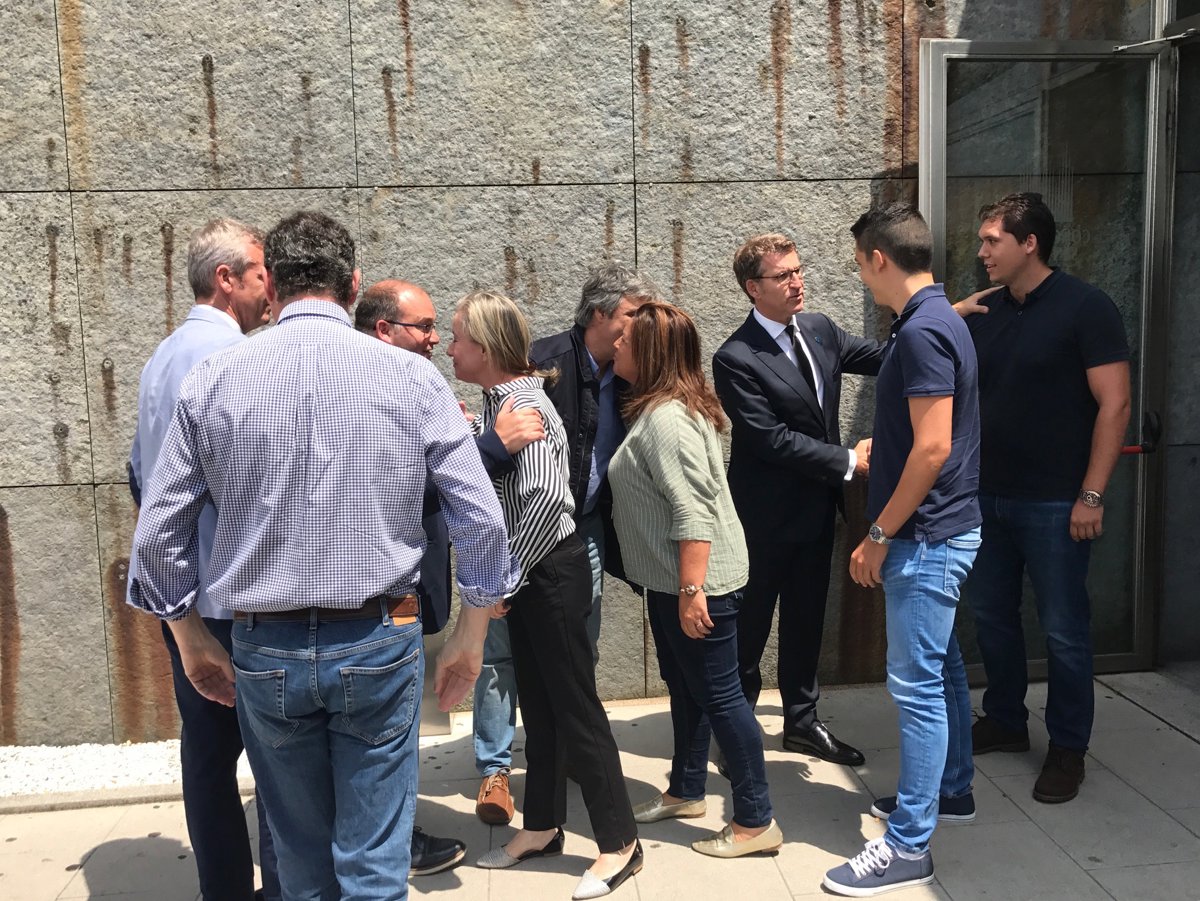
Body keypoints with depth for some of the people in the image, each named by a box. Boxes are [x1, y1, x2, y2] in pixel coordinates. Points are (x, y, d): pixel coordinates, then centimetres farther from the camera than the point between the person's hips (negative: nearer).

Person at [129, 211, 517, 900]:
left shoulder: (212, 382, -2)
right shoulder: (412, 377, -5)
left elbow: (159, 533, 3)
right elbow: (483, 522, -6)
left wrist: (191, 638, 17)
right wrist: (470, 638, 6)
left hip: (265, 652, 2)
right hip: (380, 644, -2)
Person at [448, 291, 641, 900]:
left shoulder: (525, 404, -19)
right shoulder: (495, 401, 7)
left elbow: (546, 498, -28)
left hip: (551, 572, -9)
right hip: (523, 575, 9)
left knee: (576, 708, 1)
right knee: (538, 705, 18)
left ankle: (619, 843, 16)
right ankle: (542, 828, 34)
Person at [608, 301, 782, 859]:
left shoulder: (666, 417, -21)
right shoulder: (657, 409, 11)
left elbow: (693, 511, -27)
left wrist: (692, 590, -27)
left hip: (696, 581, -11)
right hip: (672, 580, 11)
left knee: (718, 695, -1)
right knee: (684, 686, 21)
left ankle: (755, 822, 12)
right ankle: (686, 791, 38)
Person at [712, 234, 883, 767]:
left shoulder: (819, 329, 3)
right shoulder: (736, 359, -19)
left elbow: (880, 357, 10)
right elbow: (774, 440, -23)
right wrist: (847, 461, -19)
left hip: (817, 507, 7)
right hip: (766, 517, -7)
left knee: (805, 620, 19)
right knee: (750, 625, 9)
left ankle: (802, 722, 35)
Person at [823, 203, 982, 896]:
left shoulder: (922, 331, -20)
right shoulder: (942, 319, 11)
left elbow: (933, 448, -24)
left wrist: (879, 535, -18)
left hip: (926, 536, -10)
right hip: (945, 530, 10)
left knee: (917, 683, -4)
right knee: (943, 668, 21)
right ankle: (951, 789, 38)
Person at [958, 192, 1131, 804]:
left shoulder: (1085, 308, -10)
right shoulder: (981, 314, 7)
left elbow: (1114, 405, -12)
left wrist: (1092, 496, -16)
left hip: (1054, 503, -6)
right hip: (988, 496, 6)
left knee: (1063, 629, 5)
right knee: (991, 614, 15)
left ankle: (1068, 748, 21)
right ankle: (1005, 720, 33)